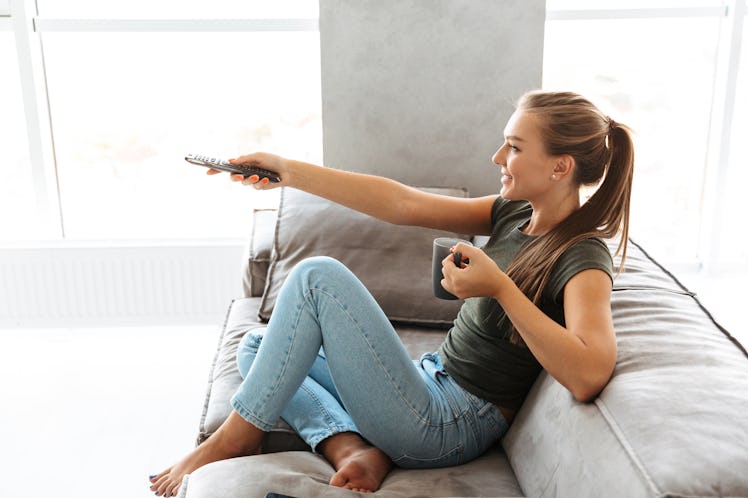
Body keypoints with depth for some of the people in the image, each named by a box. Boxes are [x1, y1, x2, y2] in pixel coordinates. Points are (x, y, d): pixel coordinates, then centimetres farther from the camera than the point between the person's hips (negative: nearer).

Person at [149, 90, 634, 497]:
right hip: (432, 382, 9)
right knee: (256, 348, 14)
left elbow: (588, 377, -35)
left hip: (449, 427, -9)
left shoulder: (582, 258, -16)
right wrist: (288, 171, -2)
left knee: (320, 276, -18)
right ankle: (354, 449, -9)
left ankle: (235, 437, -5)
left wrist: (500, 287, -32)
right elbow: (403, 203, 1)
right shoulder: (514, 213, 7)